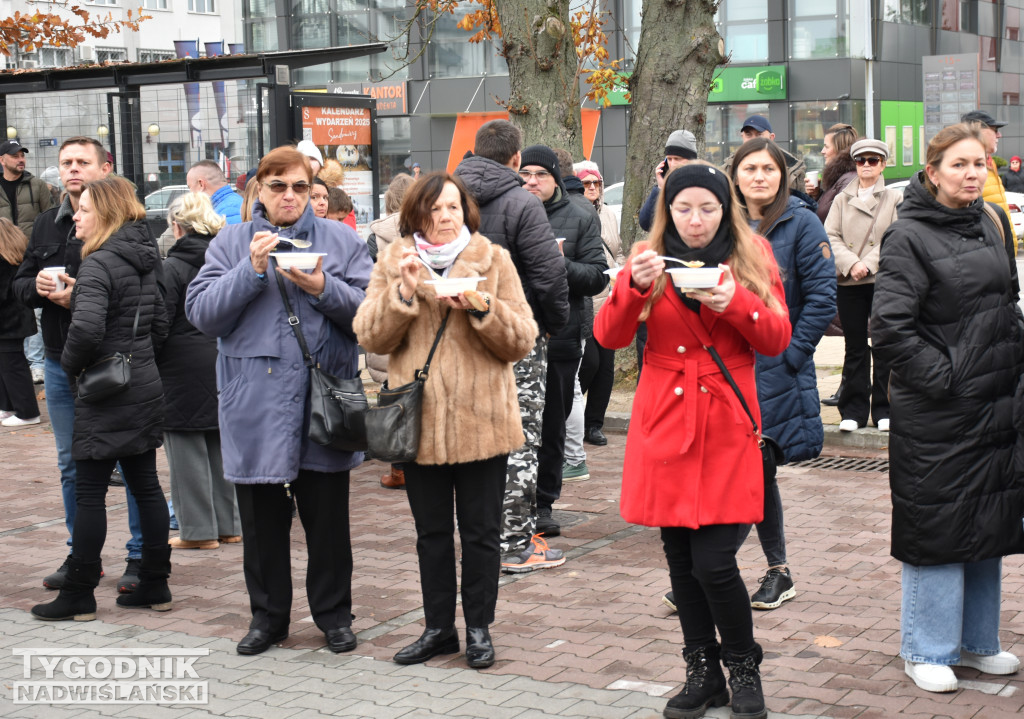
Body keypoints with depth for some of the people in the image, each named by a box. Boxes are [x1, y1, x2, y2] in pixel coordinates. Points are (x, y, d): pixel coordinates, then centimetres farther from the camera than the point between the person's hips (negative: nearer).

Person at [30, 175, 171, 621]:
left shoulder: (99, 263, -16)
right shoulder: (143, 259, 10)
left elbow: (86, 328, -29)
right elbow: (159, 324, 17)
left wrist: (71, 363, -11)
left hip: (106, 396, -8)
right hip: (144, 386, 8)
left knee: (89, 492, 0)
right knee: (145, 485, 12)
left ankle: (78, 596, 7)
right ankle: (156, 586, 18)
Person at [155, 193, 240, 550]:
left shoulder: (172, 267, -13)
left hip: (184, 368, -6)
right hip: (225, 366, 6)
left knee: (187, 451, 2)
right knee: (221, 445, 14)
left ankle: (199, 529, 5)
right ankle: (229, 524, 19)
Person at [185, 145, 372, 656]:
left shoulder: (340, 240, 6)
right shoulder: (231, 243, 7)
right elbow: (201, 313, -3)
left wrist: (324, 287, -17)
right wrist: (251, 270, -13)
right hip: (255, 402, 1)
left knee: (328, 514, 6)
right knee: (261, 516, 9)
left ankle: (334, 613, 21)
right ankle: (268, 615, 23)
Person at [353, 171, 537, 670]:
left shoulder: (494, 261, 4)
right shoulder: (392, 264, 8)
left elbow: (521, 342, -1)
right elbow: (370, 337, -2)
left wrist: (483, 306, -17)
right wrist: (404, 292, -15)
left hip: (481, 420, -2)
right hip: (419, 419, 2)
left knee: (481, 531, 5)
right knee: (431, 531, 12)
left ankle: (479, 628, 18)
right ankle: (438, 628, 23)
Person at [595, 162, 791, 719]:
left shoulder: (752, 257, 5)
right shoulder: (649, 258, 5)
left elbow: (777, 338, -3)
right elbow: (609, 336, -5)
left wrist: (734, 303, -20)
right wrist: (634, 286, -22)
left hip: (726, 427, -2)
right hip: (665, 423, 2)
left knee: (713, 560, -9)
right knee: (680, 559, 8)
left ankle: (744, 667, 13)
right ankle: (703, 672, 24)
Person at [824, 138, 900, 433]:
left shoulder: (895, 199, 5)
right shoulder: (842, 200, 11)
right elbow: (831, 236, 2)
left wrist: (868, 265, -15)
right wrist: (850, 264, -13)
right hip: (849, 284, 2)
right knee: (855, 348, 6)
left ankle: (884, 409, 10)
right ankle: (854, 410, 11)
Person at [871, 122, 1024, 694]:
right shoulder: (910, 236, -11)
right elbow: (890, 327, -18)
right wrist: (943, 378, -17)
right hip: (936, 411, -7)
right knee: (938, 527, 1)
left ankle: (978, 641, 28)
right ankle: (928, 651, 15)